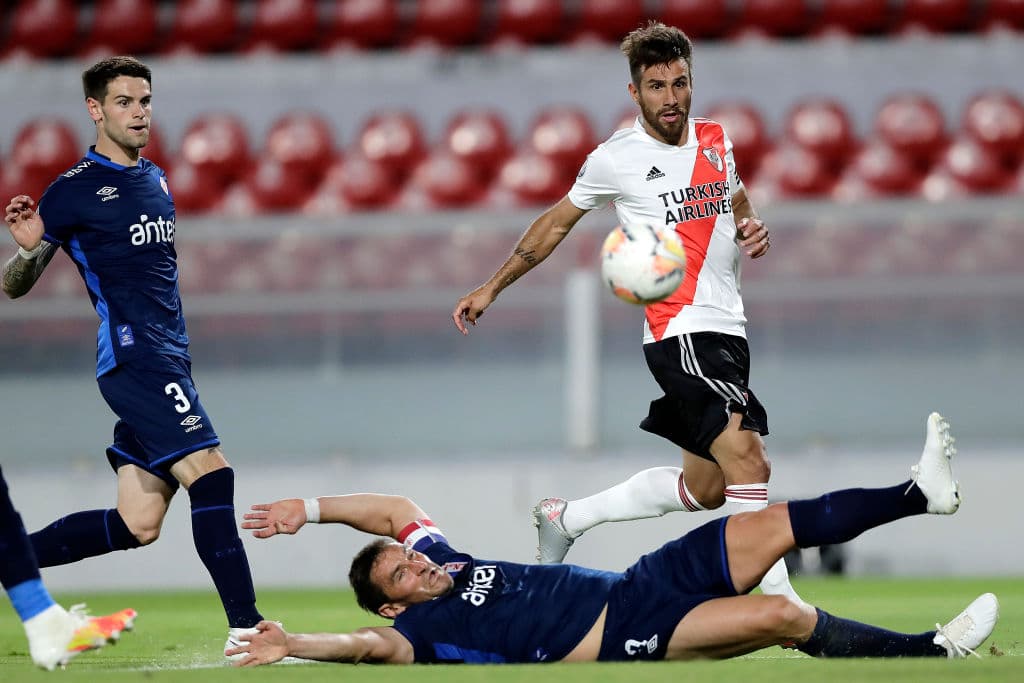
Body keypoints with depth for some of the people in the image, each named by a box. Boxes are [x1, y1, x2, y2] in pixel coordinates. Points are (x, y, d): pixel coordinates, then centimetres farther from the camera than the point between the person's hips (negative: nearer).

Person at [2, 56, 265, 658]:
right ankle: (245, 627, -21)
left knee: (136, 525, 5)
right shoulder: (74, 190, -6)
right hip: (132, 357, -8)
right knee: (212, 473, -20)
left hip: (168, 359, 8)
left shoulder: (156, 179, 17)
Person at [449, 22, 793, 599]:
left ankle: (567, 518, 25)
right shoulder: (617, 158, -3)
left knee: (706, 487, 10)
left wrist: (753, 229, 6)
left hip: (728, 332, 7)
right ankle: (778, 597, -24)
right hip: (681, 331, -7)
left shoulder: (716, 140, 11)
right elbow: (558, 222, 13)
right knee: (747, 461, -23)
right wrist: (492, 288, 18)